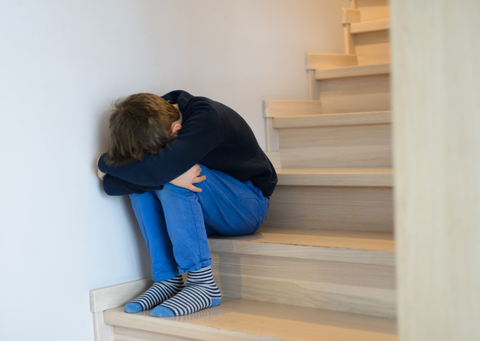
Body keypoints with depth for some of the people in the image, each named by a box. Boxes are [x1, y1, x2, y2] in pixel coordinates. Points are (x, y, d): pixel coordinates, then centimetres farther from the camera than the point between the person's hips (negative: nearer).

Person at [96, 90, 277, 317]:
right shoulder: (150, 126, -9)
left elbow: (160, 166, -43)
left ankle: (202, 282, -26)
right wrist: (170, 176, -35)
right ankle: (168, 280, -14)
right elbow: (110, 184, -18)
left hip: (247, 206, -7)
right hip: (204, 216, 7)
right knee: (138, 180, -15)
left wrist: (107, 163, -26)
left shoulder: (206, 117, -28)